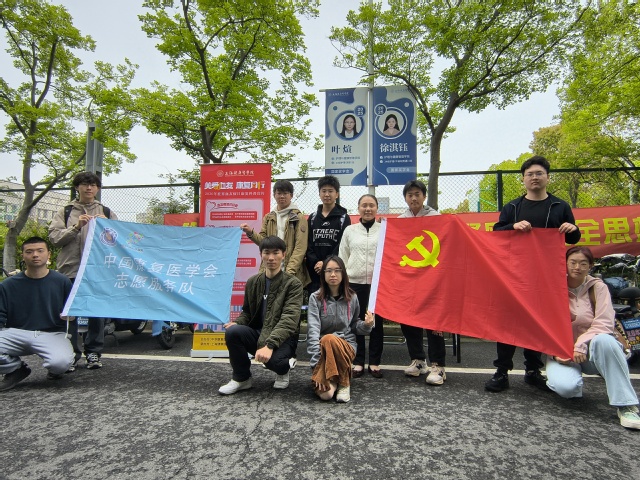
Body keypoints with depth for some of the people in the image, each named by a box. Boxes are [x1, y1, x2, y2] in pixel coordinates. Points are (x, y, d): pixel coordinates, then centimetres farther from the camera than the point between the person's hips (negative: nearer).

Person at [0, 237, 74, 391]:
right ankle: (17, 369, 9)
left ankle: (54, 369, 10)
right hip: (16, 333, 2)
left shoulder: (62, 281, 2)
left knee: (61, 362, -32)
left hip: (52, 334, -2)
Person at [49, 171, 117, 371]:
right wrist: (76, 227, -12)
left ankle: (94, 352, 17)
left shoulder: (107, 213, 13)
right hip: (70, 269, 0)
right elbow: (54, 237, 1)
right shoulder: (65, 212, 11)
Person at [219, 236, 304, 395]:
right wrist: (237, 322, -8)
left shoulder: (293, 284, -9)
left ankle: (283, 370, 5)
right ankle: (242, 378, -1)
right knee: (232, 332, -26)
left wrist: (269, 345, -37)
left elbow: (289, 319, -22)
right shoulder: (253, 282, 6)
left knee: (273, 359, -36)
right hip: (257, 334, 4)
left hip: (282, 338, -4)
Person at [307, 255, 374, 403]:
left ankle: (344, 382, -13)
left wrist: (366, 325, -8)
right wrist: (317, 362, -23)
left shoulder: (351, 298, 4)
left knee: (328, 339, -36)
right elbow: (313, 330, -14)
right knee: (325, 394, -27)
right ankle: (332, 379, 9)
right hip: (323, 348, -1)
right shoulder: (315, 298, -5)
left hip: (347, 345, 2)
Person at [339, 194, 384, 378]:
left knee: (376, 322, 6)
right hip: (354, 282, 1)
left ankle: (375, 362, 19)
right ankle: (358, 362, 19)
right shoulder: (350, 230, 8)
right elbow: (343, 257, 9)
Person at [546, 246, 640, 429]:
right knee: (566, 387, -32)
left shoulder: (598, 287, -1)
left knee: (604, 340, -35)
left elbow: (604, 323, -12)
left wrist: (580, 346, -24)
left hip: (590, 351, 1)